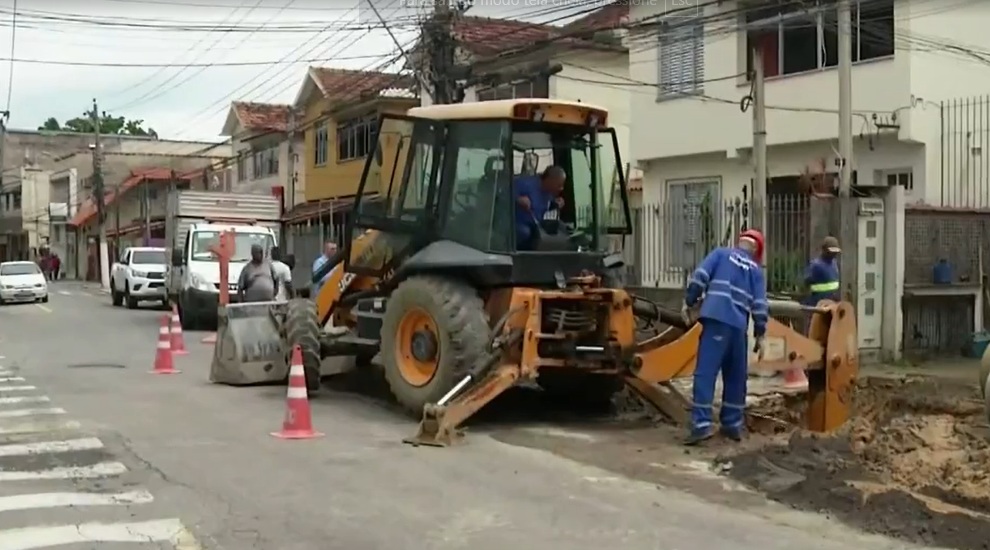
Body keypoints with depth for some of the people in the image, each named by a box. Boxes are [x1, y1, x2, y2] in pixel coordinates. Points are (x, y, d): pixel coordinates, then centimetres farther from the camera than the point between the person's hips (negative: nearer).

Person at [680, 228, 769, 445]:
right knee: (735, 375, 17)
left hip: (716, 319, -3)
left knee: (706, 371, -9)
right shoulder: (756, 269, 20)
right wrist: (760, 334, 11)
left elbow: (700, 275, 0)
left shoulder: (721, 253, 15)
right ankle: (732, 424, 22)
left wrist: (688, 302, 5)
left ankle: (702, 424, -19)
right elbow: (759, 303, 10)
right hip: (738, 325, 3)